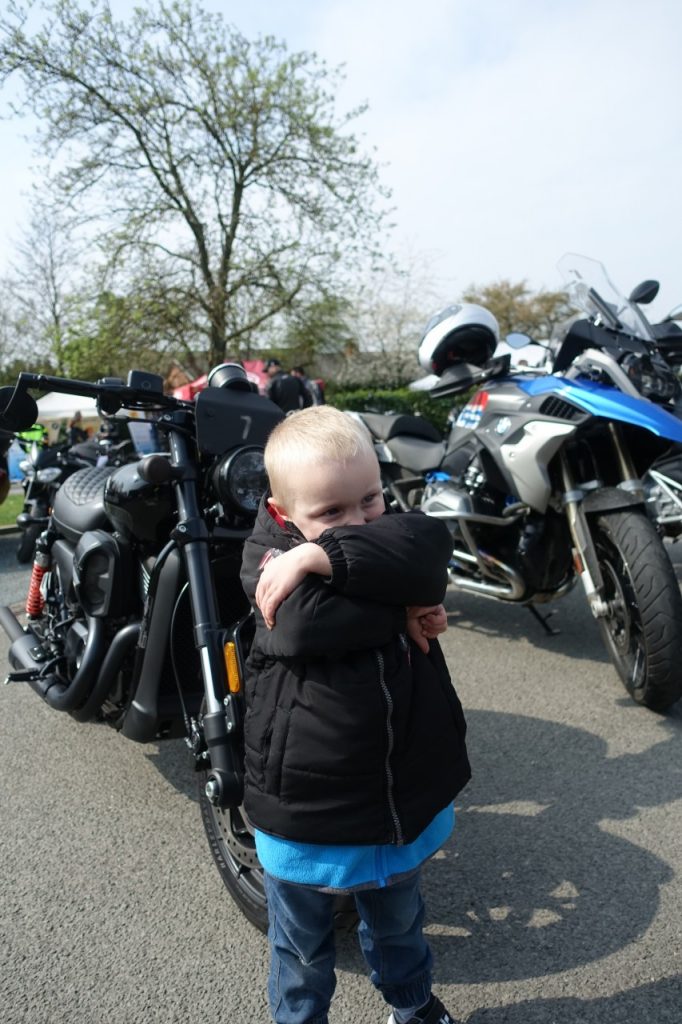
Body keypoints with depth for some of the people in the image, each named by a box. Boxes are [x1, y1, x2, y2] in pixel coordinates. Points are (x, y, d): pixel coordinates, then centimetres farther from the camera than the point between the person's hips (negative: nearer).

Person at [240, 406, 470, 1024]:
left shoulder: (384, 537, -8)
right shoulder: (271, 557, -18)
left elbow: (428, 548, -31)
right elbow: (315, 620, -36)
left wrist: (319, 556, -36)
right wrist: (402, 605, -24)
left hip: (400, 804, 4)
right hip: (305, 820, -3)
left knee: (398, 924, 33)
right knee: (303, 948, 24)